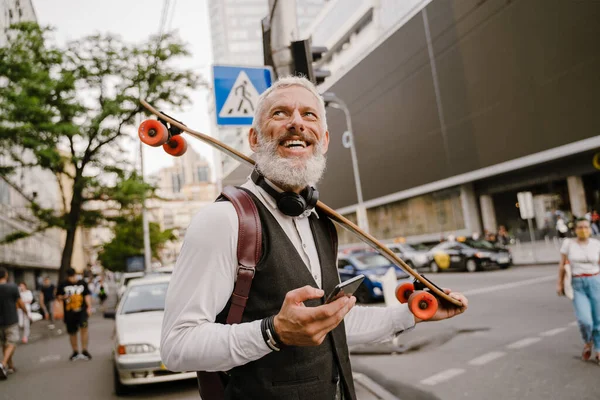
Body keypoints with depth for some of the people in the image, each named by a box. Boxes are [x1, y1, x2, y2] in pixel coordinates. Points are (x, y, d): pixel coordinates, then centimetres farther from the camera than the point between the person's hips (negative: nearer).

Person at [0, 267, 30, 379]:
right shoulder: (13, 287, -12)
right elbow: (20, 304, -6)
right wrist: (26, 312, 12)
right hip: (11, 321, -4)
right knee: (11, 344, 2)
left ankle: (10, 366, 25)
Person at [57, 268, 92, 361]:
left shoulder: (82, 283, 8)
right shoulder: (63, 285, 7)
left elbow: (87, 295, 10)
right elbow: (58, 296, 14)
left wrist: (89, 307, 0)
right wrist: (64, 297, -9)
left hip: (82, 310, -1)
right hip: (69, 312, 2)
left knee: (84, 327, -20)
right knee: (72, 333, 9)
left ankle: (84, 350, -13)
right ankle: (75, 352, 26)